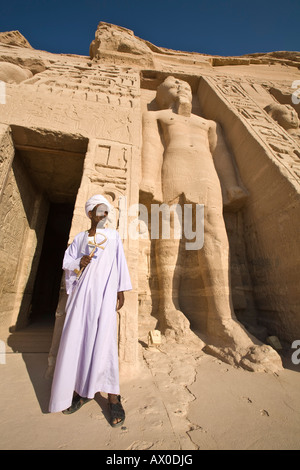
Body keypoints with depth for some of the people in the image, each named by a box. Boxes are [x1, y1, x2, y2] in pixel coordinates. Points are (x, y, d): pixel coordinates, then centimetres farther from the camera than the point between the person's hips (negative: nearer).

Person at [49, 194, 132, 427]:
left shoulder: (114, 236, 10)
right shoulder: (80, 238, 15)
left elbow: (121, 263, 6)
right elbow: (66, 262, 14)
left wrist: (122, 290, 0)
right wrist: (79, 262, -8)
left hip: (105, 290, -2)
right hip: (83, 290, 3)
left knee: (104, 338, -9)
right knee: (77, 336, 3)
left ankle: (113, 397, 4)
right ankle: (81, 390, 21)